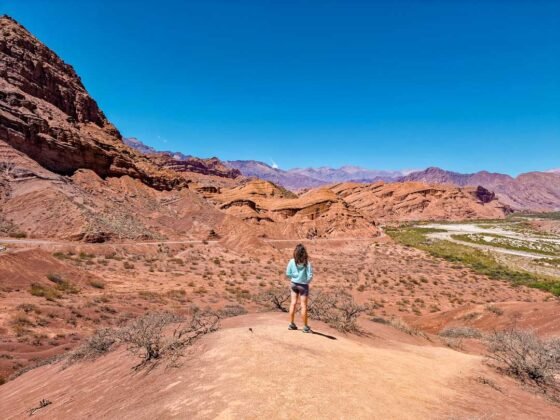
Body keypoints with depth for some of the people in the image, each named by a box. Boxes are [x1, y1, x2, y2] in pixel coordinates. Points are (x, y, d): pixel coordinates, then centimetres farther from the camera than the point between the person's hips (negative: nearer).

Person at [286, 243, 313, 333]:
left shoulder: (292, 261, -10)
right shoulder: (307, 263, -18)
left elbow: (288, 273, -6)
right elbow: (310, 275, -17)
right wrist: (307, 281, 3)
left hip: (294, 284, 3)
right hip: (303, 285, -3)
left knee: (293, 303, 13)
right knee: (304, 305, 6)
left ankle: (291, 324, 21)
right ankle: (305, 327, 15)